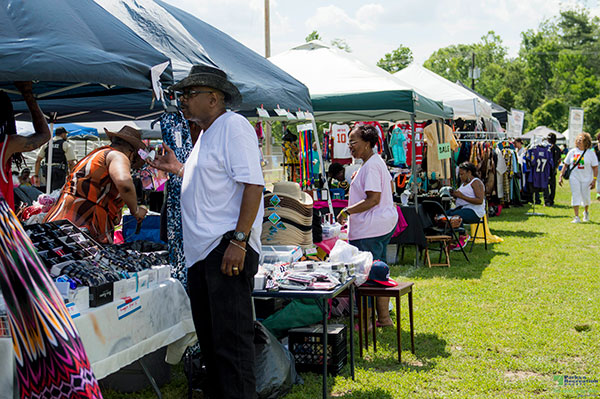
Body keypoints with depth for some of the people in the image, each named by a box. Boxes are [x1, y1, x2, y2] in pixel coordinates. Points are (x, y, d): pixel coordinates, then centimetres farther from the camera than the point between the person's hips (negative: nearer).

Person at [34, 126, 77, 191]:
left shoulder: (46, 144, 15)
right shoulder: (66, 145, 0)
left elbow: (38, 161, 12)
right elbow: (71, 163, -9)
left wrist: (36, 175, 14)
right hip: (60, 172, -5)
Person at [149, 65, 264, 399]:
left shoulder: (234, 126, -9)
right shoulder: (207, 134, 21)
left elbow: (253, 184, -18)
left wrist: (238, 240, -24)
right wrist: (177, 168, 25)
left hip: (228, 247, -10)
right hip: (202, 251, 10)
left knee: (232, 338, -9)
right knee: (209, 335, 16)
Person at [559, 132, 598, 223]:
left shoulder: (591, 153, -4)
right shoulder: (572, 152, 3)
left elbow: (595, 167, -5)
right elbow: (566, 165, 8)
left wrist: (594, 180, -12)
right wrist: (561, 176, 1)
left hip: (586, 178, -1)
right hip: (574, 177, 1)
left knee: (586, 197, 5)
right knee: (575, 196, -6)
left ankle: (586, 212, 34)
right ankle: (576, 217, -4)